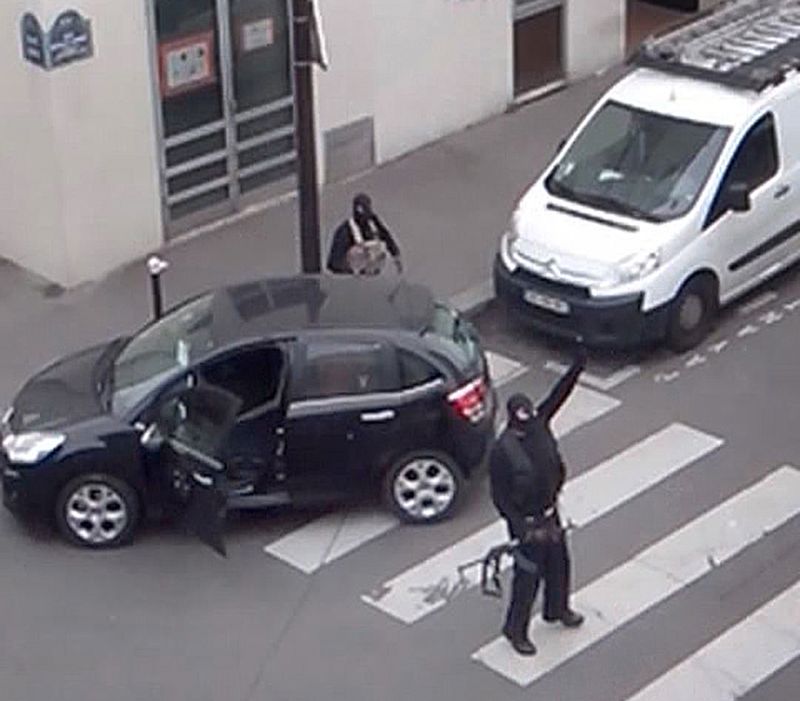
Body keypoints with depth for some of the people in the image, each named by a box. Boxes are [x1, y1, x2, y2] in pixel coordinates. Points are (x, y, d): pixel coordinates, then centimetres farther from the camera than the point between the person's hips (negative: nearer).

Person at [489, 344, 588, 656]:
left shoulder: (539, 424, -8)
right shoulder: (502, 450, -25)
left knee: (558, 565, 24)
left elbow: (559, 394, -4)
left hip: (550, 513, 7)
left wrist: (578, 365, -15)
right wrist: (520, 528, -21)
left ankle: (557, 609, 49)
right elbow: (499, 496, -19)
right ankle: (515, 629, 24)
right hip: (528, 522, -7)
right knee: (528, 576, 5)